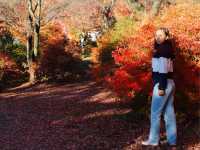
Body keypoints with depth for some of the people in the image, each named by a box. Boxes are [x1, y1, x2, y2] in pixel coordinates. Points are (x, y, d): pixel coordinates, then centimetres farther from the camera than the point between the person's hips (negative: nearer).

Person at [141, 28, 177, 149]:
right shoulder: (167, 48, 16)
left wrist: (161, 87, -21)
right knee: (169, 112, 10)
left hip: (163, 84, -10)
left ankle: (153, 140, 9)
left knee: (155, 112, 1)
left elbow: (163, 70, -20)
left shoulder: (162, 49, -13)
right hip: (170, 83, 10)